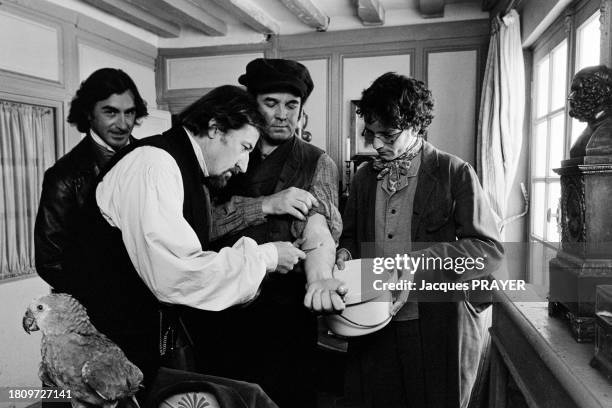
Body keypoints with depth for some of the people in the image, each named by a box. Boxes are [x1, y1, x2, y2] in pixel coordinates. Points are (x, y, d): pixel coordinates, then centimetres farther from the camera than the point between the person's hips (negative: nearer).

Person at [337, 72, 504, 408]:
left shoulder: (456, 173, -6)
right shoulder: (364, 177, 9)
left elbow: (489, 250, -10)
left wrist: (420, 261, -22)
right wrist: (345, 253, -4)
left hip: (440, 331, -4)